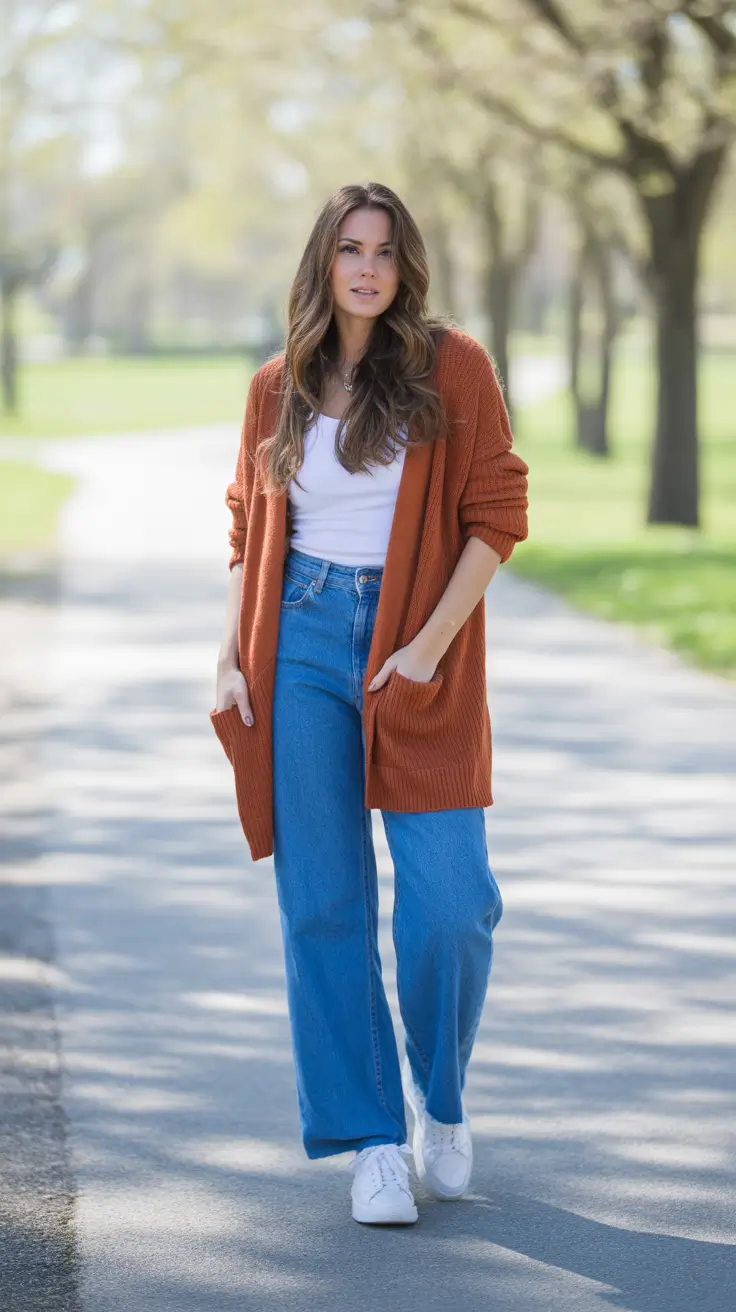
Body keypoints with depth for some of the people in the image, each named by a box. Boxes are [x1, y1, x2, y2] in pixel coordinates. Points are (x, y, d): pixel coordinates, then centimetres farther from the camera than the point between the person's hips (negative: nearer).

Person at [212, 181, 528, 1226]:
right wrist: (231, 659, 6)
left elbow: (498, 516, -3)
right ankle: (371, 1140, 10)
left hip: (418, 658, -2)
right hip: (302, 641, 3)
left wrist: (431, 645, -11)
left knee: (450, 904, -9)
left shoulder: (453, 367, -1)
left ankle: (442, 1100, 18)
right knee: (323, 906, 1)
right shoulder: (278, 389, 9)